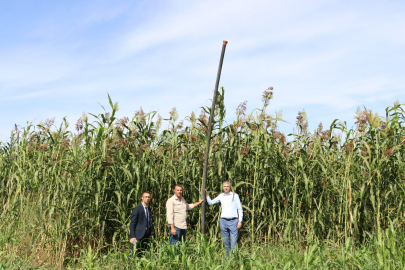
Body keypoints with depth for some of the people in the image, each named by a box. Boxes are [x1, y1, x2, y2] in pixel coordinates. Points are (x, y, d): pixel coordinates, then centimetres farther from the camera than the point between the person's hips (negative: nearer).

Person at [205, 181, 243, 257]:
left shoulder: (235, 195, -2)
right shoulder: (221, 196, 8)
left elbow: (240, 209, 0)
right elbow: (210, 202, 19)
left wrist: (240, 221, -8)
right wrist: (207, 194, 3)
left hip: (233, 221, -3)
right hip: (223, 221, 3)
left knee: (233, 242, -5)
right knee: (226, 242, 9)